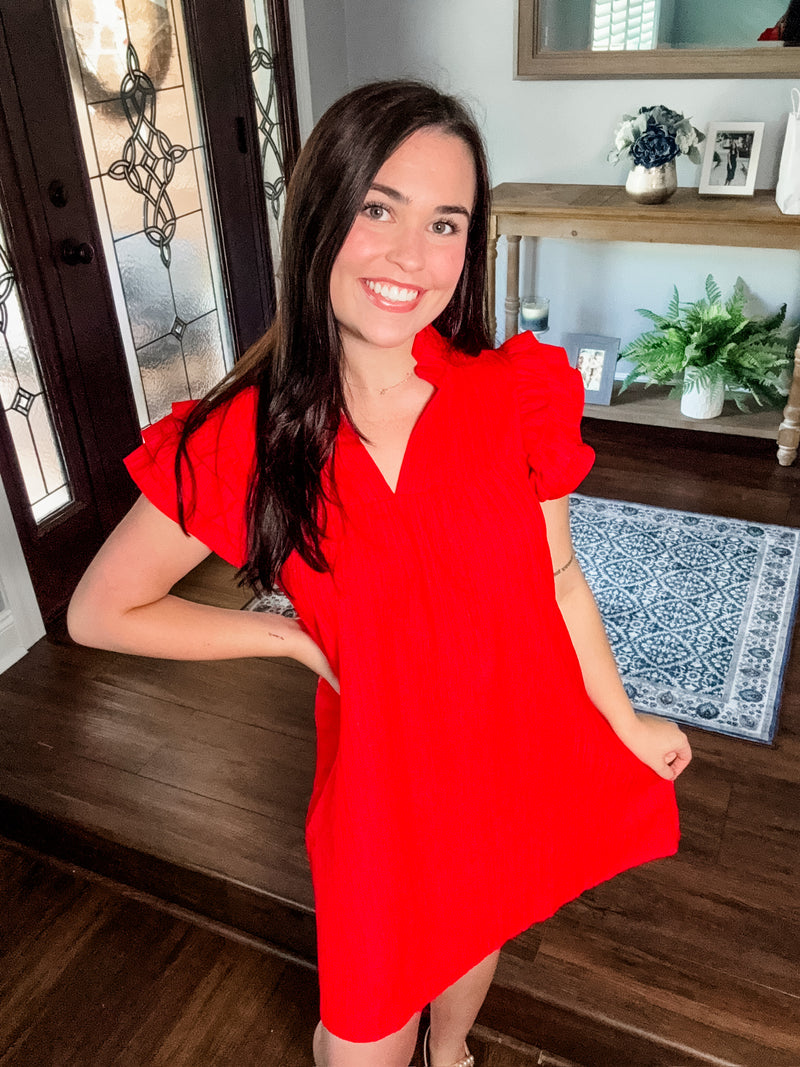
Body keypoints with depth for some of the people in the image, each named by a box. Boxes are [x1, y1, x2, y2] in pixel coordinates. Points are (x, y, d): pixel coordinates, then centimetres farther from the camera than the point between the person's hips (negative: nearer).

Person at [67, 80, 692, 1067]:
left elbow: (555, 577, -2)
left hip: (520, 750, 3)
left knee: (478, 923, 30)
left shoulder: (516, 396, -15)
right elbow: (100, 611, -8)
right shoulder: (247, 438, -19)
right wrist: (296, 637, -10)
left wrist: (624, 722, 7)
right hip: (383, 771, -2)